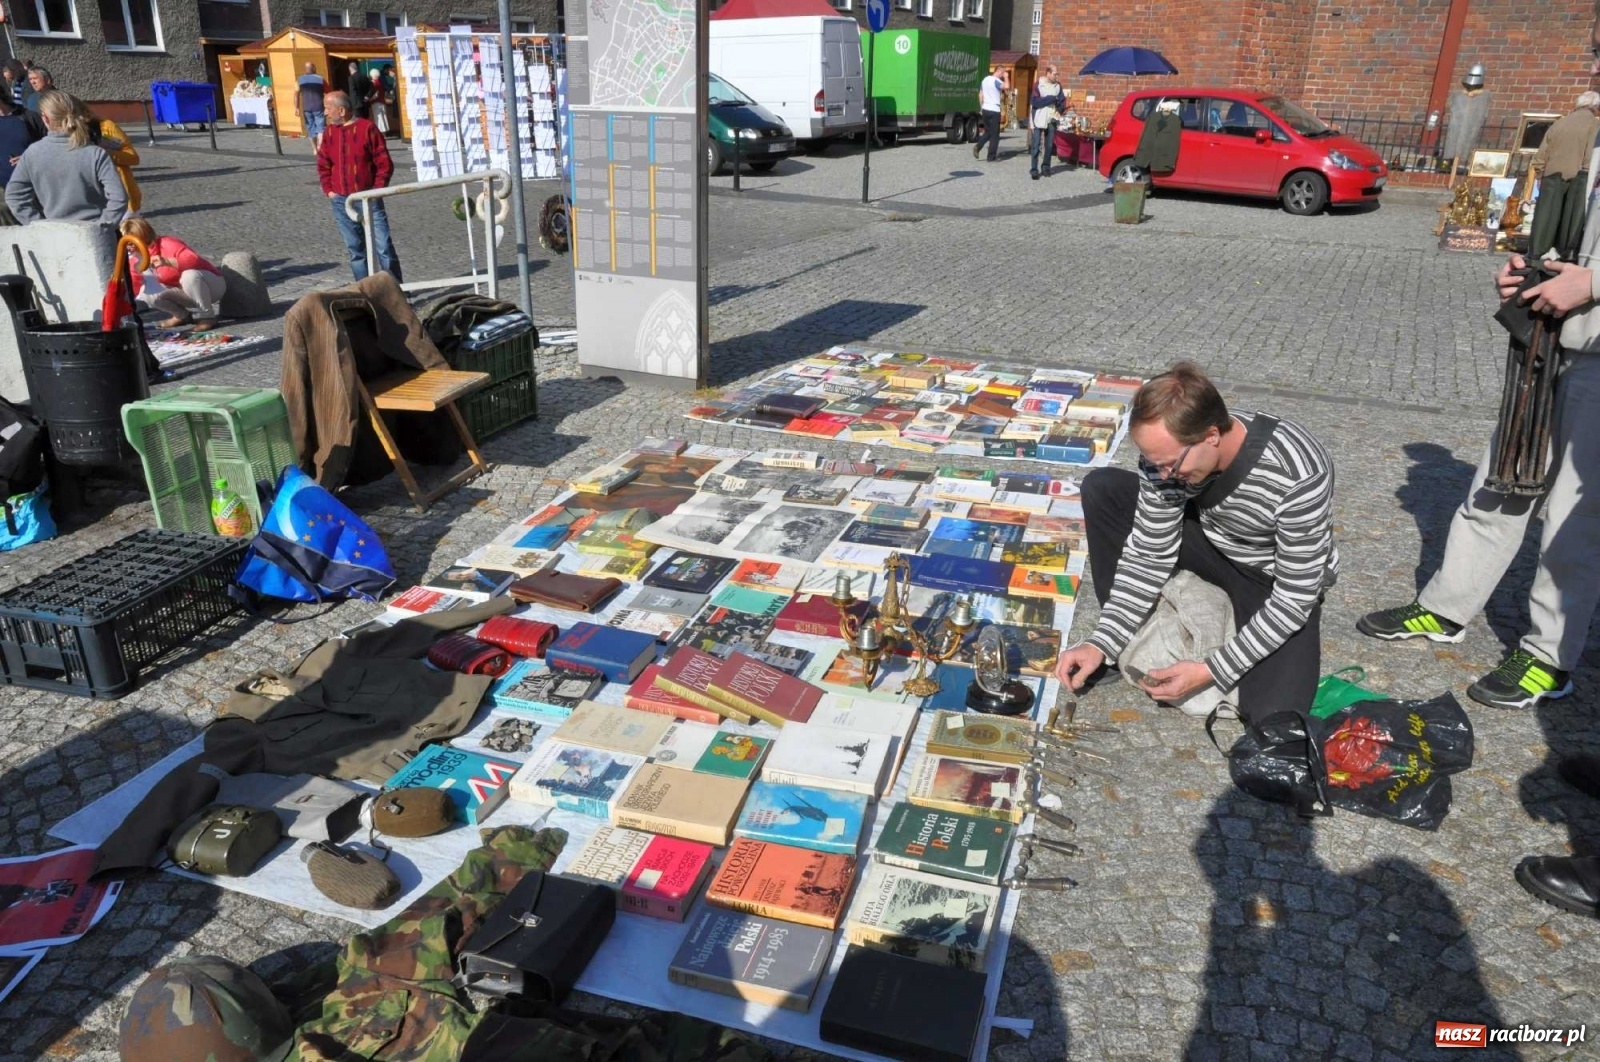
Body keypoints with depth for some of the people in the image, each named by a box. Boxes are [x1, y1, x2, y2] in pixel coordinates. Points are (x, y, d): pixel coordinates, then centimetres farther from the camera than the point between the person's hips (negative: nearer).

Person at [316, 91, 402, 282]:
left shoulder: (367, 128, -6)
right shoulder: (329, 132, 8)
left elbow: (384, 164, -6)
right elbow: (323, 165, 16)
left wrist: (377, 190, -11)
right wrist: (328, 190, 5)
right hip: (341, 201, 5)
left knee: (383, 246, -7)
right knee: (355, 249, 8)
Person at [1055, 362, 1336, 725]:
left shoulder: (1300, 476, -38)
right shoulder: (1167, 450, -23)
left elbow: (1294, 599, -29)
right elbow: (1150, 552, -14)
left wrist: (1211, 671, -32)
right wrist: (1103, 642, -22)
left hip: (1277, 582, -4)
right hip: (1211, 543, 4)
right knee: (1101, 487, -12)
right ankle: (1130, 636, -3)